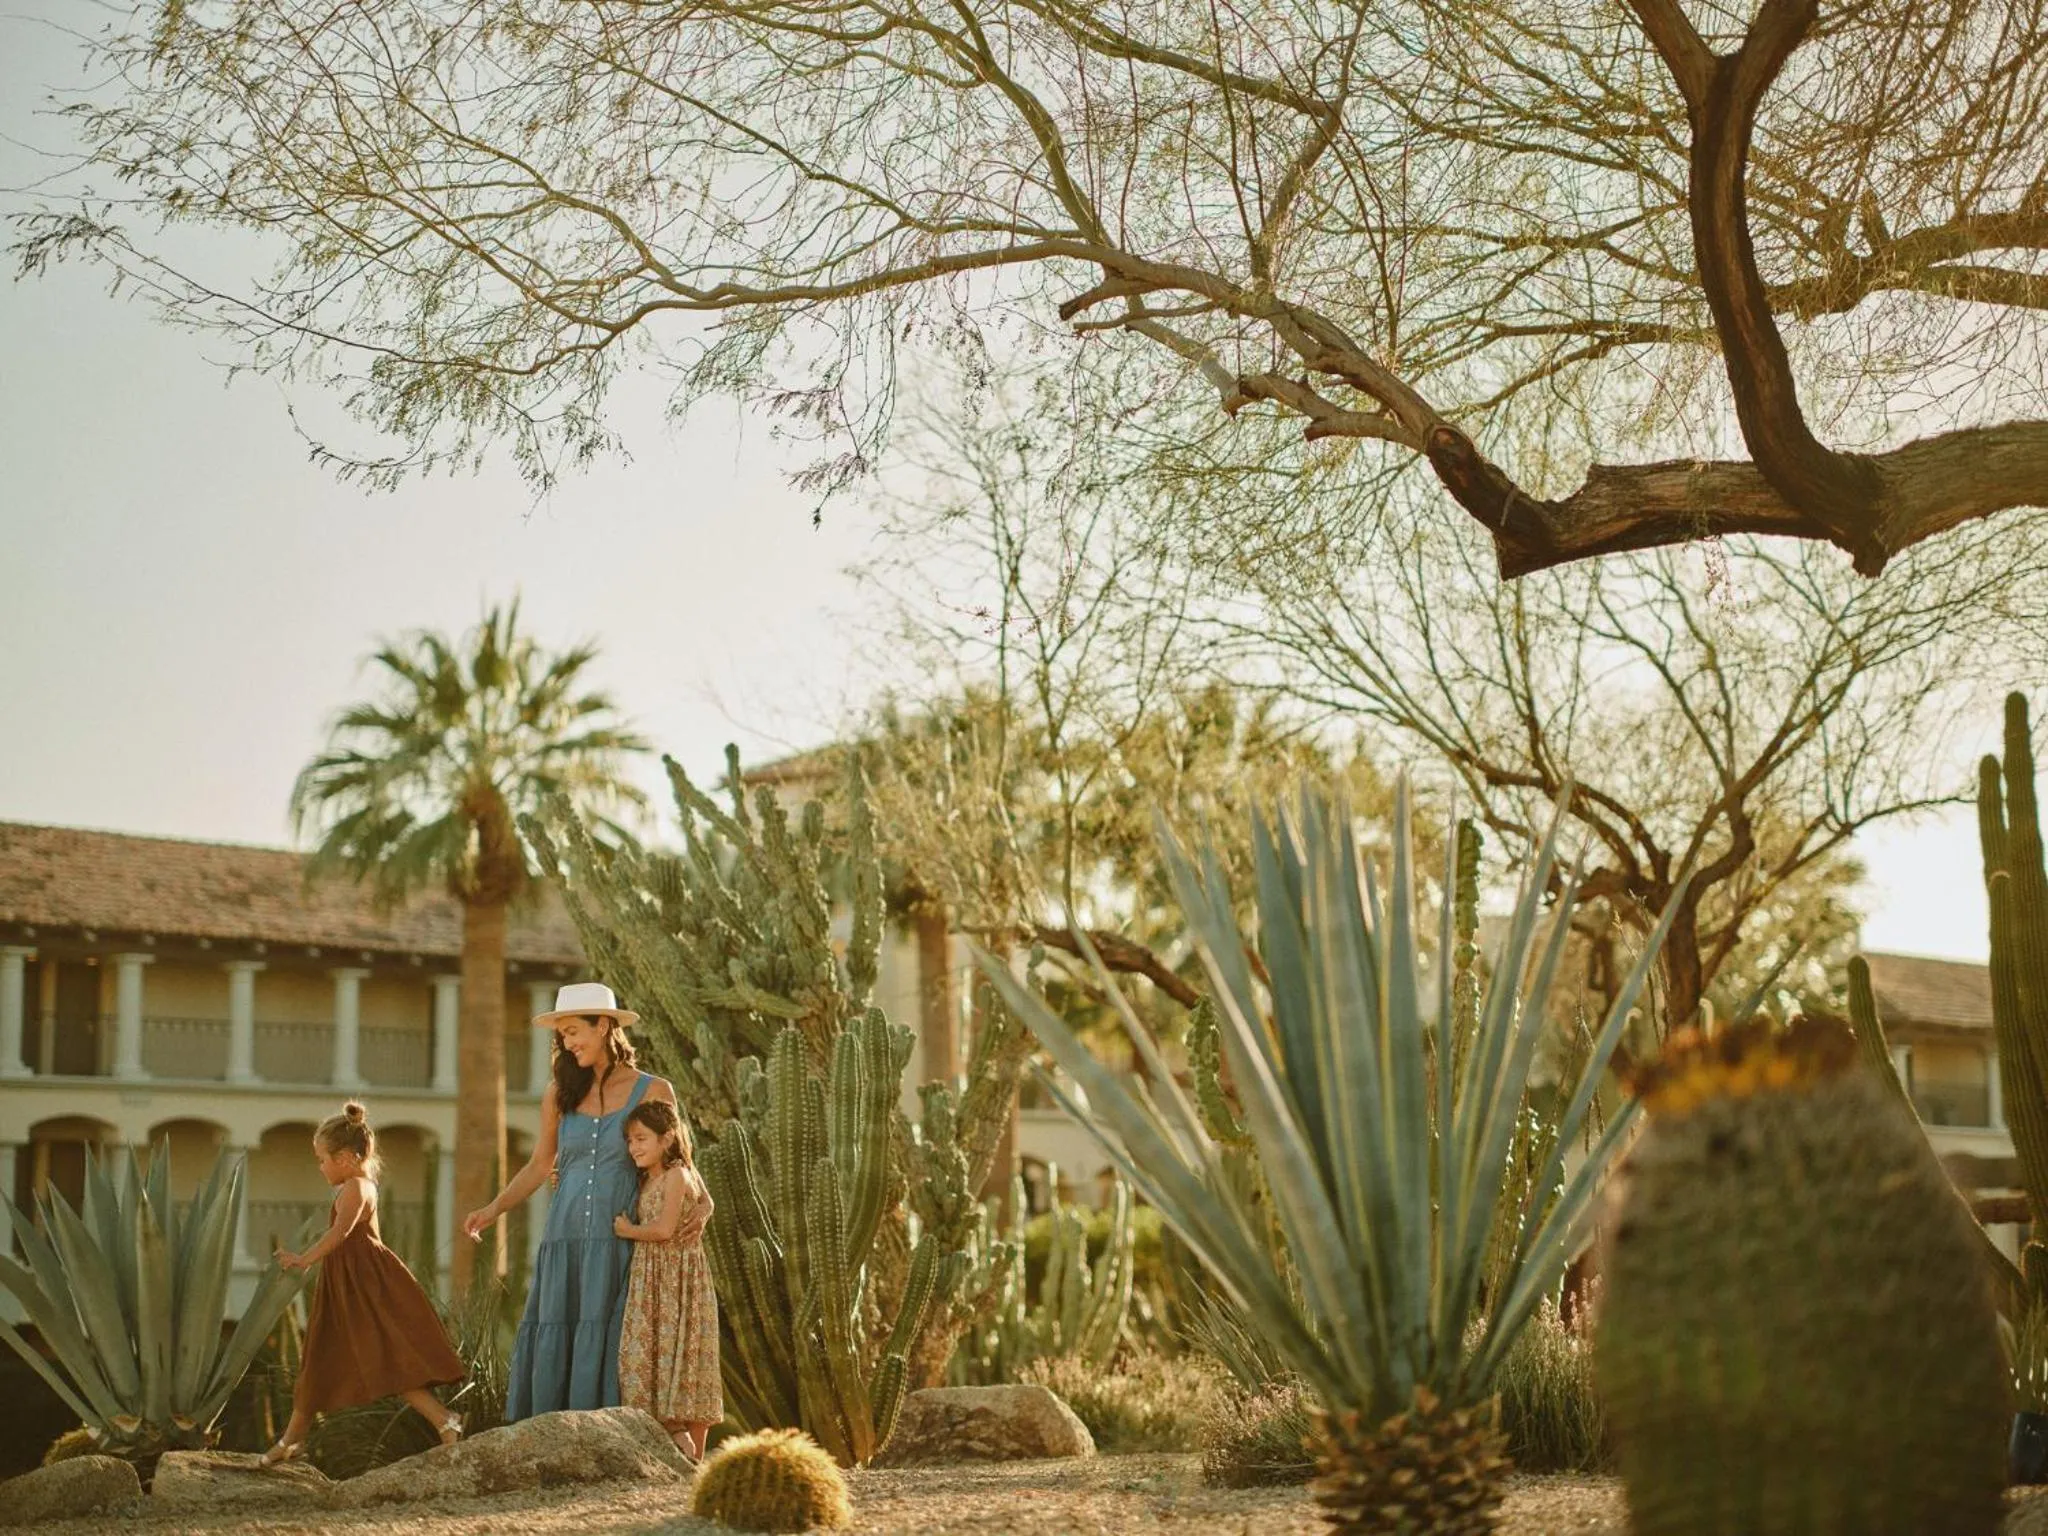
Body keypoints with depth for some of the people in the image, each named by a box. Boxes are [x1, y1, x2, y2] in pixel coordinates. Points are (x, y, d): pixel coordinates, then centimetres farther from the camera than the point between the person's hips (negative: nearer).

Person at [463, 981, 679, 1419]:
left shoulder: (653, 1093, 2)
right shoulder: (560, 1096, 10)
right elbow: (539, 1165, 16)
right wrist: (493, 1210, 5)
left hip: (619, 1240, -3)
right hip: (564, 1237, 3)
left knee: (603, 1345, -6)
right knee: (552, 1345, -2)